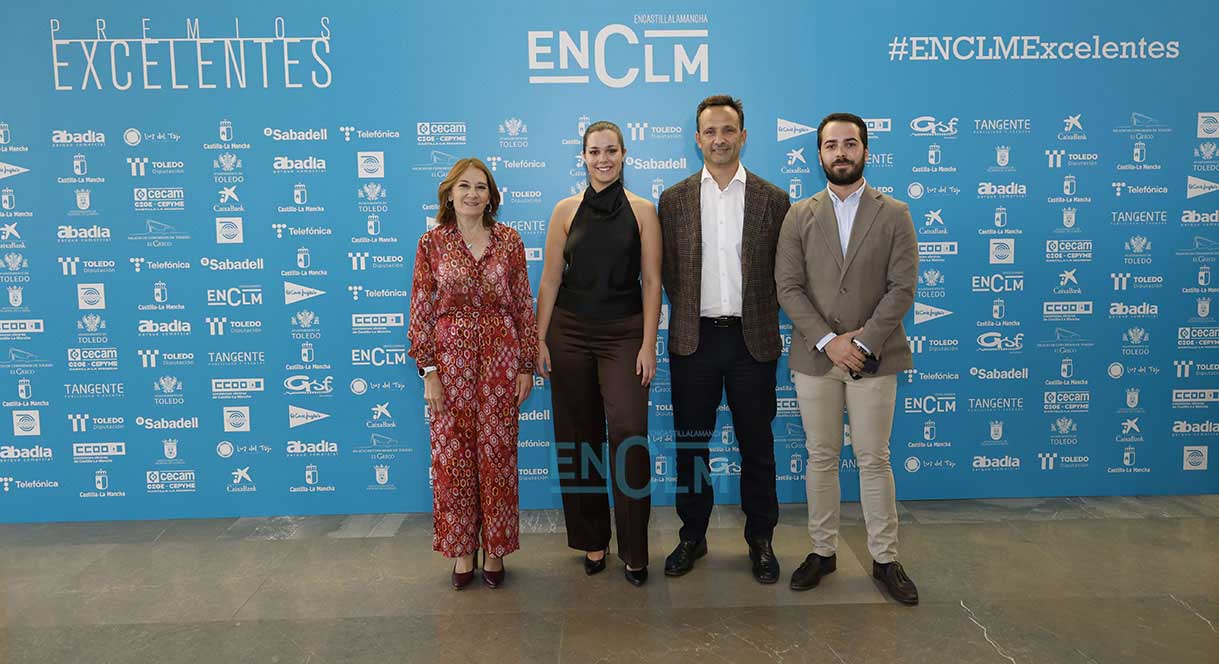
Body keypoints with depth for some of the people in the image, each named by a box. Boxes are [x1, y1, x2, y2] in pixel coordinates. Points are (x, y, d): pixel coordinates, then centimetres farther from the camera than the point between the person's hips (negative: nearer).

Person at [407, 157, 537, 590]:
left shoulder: (509, 241, 4)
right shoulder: (432, 243, 2)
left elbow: (524, 306, 4)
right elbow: (421, 311, 0)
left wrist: (527, 366, 1)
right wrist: (428, 371, -6)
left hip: (500, 358, 1)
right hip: (450, 356, 0)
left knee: (497, 454, 5)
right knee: (452, 456, 5)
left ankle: (495, 551, 20)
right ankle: (462, 551, 21)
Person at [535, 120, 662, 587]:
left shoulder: (642, 211, 2)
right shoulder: (566, 210, 6)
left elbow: (651, 281, 0)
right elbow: (550, 280, 5)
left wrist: (648, 344, -6)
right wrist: (540, 339, 0)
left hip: (624, 333, -2)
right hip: (570, 332, 2)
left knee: (629, 435, -10)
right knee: (578, 438, 8)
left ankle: (634, 549, 3)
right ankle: (592, 540, 23)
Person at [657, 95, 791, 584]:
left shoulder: (773, 199, 2)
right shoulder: (673, 200, 4)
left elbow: (782, 272, 5)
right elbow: (667, 272, 7)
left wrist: (758, 317, 3)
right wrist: (690, 316, 4)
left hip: (753, 340, 0)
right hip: (693, 340, 1)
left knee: (756, 444, 9)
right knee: (690, 443, 9)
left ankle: (761, 539, 24)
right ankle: (693, 536, 25)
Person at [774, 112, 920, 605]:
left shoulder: (894, 214, 3)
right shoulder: (799, 217, 5)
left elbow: (903, 287, -5)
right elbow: (788, 287, -3)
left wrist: (864, 342, -15)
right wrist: (828, 340, -14)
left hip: (874, 357, -1)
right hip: (815, 357, 1)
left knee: (874, 460, 6)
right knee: (821, 458, 9)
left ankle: (885, 559, 18)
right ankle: (822, 551, 22)